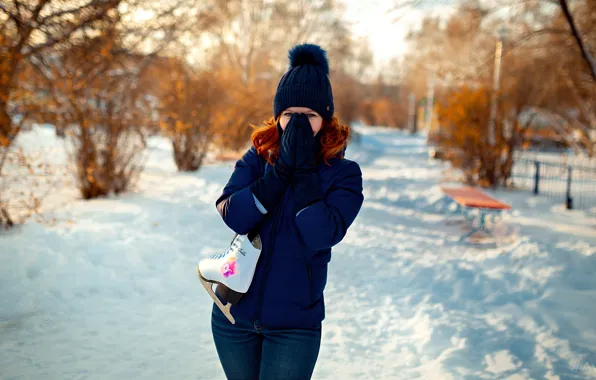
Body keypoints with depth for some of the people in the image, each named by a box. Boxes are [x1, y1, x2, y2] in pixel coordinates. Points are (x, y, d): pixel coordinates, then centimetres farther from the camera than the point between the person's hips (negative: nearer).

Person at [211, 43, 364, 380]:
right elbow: (233, 216, -17)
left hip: (294, 324, -3)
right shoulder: (257, 159, -1)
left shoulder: (343, 173, -8)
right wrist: (282, 168, -23)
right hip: (234, 316, 3)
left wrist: (304, 171, -22)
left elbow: (322, 234, -23)